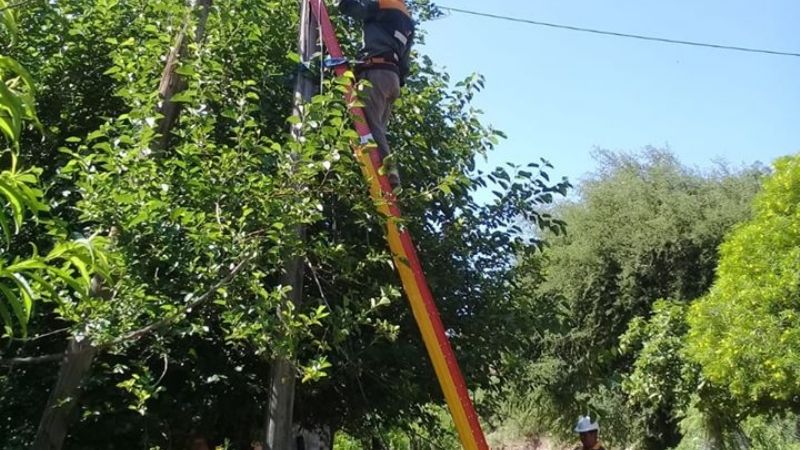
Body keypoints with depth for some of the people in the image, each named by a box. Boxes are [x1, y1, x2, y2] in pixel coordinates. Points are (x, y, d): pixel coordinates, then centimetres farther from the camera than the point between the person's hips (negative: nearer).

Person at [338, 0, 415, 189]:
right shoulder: (408, 21, 29)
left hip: (377, 72, -8)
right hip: (393, 77, 8)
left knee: (370, 124, -16)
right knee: (379, 127, 6)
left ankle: (387, 170, -29)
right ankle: (390, 173, -7)